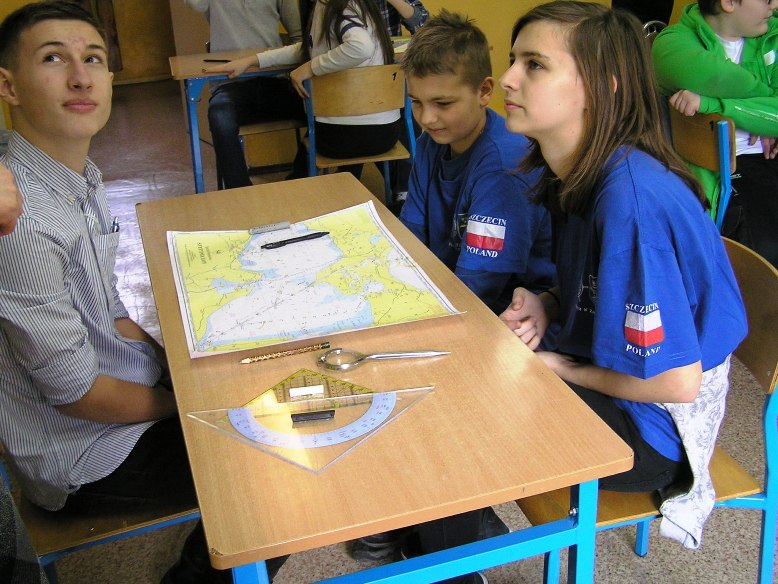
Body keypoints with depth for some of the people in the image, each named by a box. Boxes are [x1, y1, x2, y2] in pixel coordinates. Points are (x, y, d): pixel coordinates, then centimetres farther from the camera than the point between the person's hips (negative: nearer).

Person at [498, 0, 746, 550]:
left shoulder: (633, 200, -30)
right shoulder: (575, 174, -1)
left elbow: (677, 380, -27)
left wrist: (561, 369, -13)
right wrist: (544, 307, -6)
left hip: (653, 426, -8)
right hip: (606, 378, 8)